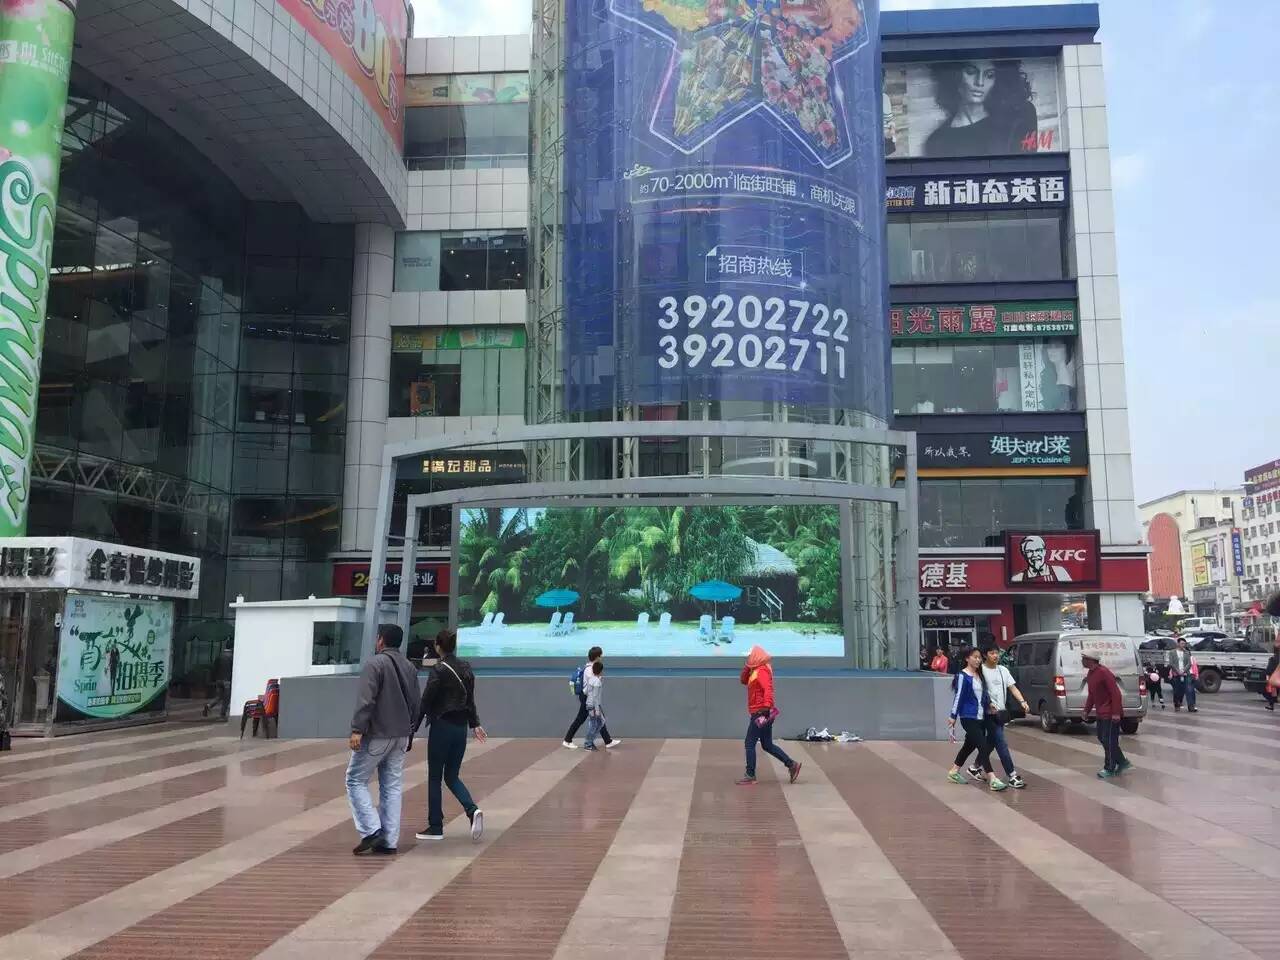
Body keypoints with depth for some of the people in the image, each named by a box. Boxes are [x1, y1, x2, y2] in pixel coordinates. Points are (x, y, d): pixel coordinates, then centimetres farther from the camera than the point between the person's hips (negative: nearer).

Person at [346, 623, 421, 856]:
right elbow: (415, 704, 15)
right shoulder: (409, 667, 12)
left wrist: (357, 730, -20)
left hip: (376, 736, -7)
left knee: (356, 781, 4)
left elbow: (365, 700, -20)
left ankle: (371, 831, -7)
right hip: (400, 736, 7)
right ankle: (389, 841, 9)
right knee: (392, 787, 9)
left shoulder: (375, 663, -11)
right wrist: (409, 734, 22)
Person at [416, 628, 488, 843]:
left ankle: (435, 827, 13)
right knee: (452, 776, 15)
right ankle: (473, 810, -8)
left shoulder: (439, 670, -14)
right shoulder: (466, 668, 6)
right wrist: (475, 724, 19)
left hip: (442, 726, -6)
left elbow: (426, 700, -13)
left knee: (435, 777, 7)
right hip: (461, 727, 6)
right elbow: (470, 699, 12)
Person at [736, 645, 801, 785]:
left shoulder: (762, 671, -14)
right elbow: (744, 680, 22)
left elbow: (768, 690, -26)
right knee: (767, 745, 13)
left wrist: (766, 708, -35)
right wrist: (748, 666, 7)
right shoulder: (756, 670, 15)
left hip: (761, 713, -10)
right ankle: (792, 764, 14)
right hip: (759, 713, 10)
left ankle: (750, 776, 0)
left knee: (750, 744, -4)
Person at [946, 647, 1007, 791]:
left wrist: (989, 703, 4)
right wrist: (953, 716, -9)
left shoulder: (980, 675, 12)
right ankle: (992, 779, -16)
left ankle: (954, 771, 30)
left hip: (981, 717, 8)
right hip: (969, 718, -8)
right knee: (983, 747, -14)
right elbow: (958, 697, -11)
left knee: (970, 745, 17)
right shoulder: (963, 676, -11)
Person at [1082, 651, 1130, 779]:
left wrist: (1116, 713, -25)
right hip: (1101, 713, 10)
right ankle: (1123, 763, 26)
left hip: (1111, 714, -10)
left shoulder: (1104, 672, -20)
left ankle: (1109, 769, 7)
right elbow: (1091, 695, 19)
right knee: (1102, 738, 14)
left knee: (1109, 740, -3)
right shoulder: (1090, 674, 9)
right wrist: (1087, 710, 15)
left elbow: (1115, 692, -22)